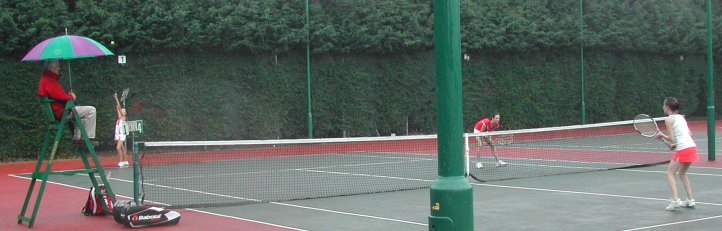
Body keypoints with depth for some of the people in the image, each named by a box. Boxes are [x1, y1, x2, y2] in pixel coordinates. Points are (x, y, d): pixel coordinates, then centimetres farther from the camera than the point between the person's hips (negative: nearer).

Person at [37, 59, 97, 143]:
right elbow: (60, 96, -30)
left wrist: (68, 95, 4)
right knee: (91, 110, -9)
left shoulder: (44, 78, 14)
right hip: (60, 112, -11)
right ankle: (89, 138, -7)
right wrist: (71, 96, -10)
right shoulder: (49, 81, -21)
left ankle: (76, 138, 30)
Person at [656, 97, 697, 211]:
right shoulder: (681, 117, 18)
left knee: (670, 173, 0)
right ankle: (690, 200, 18)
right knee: (682, 173, 22)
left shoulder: (669, 119, -5)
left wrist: (662, 135, 8)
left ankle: (675, 200, -14)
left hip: (683, 149, -8)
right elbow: (689, 134, 18)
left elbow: (671, 138, -10)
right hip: (692, 147, 8)